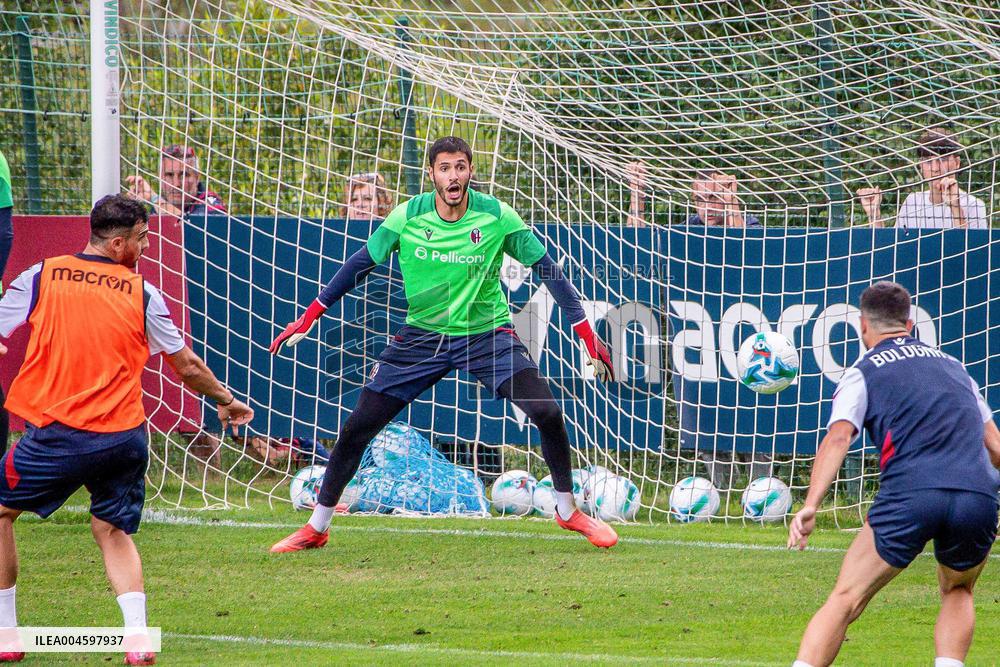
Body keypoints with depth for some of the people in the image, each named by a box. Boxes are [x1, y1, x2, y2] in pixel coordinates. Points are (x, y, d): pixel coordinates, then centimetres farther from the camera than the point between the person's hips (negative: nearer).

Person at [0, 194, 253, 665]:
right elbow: (186, 366, 14)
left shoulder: (41, 278, 1)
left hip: (58, 432, -2)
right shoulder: (142, 294, 5)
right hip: (125, 435, 2)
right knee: (112, 530, 19)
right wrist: (226, 400, 31)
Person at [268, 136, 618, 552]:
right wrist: (308, 319, 2)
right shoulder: (407, 217, -9)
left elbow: (547, 269, -5)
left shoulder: (497, 217, -12)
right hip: (422, 335, 1)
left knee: (546, 411, -20)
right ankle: (316, 528, 12)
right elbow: (360, 265, 3)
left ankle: (568, 510, 2)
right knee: (358, 425, -4)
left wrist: (588, 336, -8)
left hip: (487, 332, -1)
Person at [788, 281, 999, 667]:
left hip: (909, 494, -3)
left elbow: (838, 437, -2)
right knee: (957, 593, 29)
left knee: (845, 601, 3)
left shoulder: (862, 374, 15)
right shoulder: (953, 367, 29)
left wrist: (811, 506, -13)